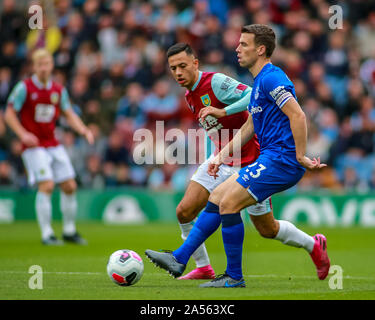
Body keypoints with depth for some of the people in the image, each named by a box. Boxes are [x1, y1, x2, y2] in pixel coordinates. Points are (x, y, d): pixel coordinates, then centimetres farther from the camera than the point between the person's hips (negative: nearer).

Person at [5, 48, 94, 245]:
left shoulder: (59, 90, 7)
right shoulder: (25, 87, -8)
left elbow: (69, 114, 16)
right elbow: (9, 114, -6)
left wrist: (84, 130, -1)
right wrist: (23, 134, -20)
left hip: (53, 145, 6)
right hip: (34, 146, -6)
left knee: (70, 186, 4)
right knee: (46, 185, -18)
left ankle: (69, 231, 20)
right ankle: (46, 234, -11)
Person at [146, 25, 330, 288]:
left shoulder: (271, 78, -13)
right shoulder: (259, 81, 19)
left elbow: (298, 116, -22)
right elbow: (249, 127, 27)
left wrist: (300, 157, -21)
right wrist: (222, 155, 20)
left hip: (281, 159, -10)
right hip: (271, 160, 10)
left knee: (228, 203, -14)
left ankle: (234, 277, -7)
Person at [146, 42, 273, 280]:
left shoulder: (216, 82, -19)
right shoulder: (190, 97, 9)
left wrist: (223, 111, -37)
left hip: (248, 163, -8)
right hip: (220, 161, 8)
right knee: (184, 212, -3)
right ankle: (203, 268, 13)